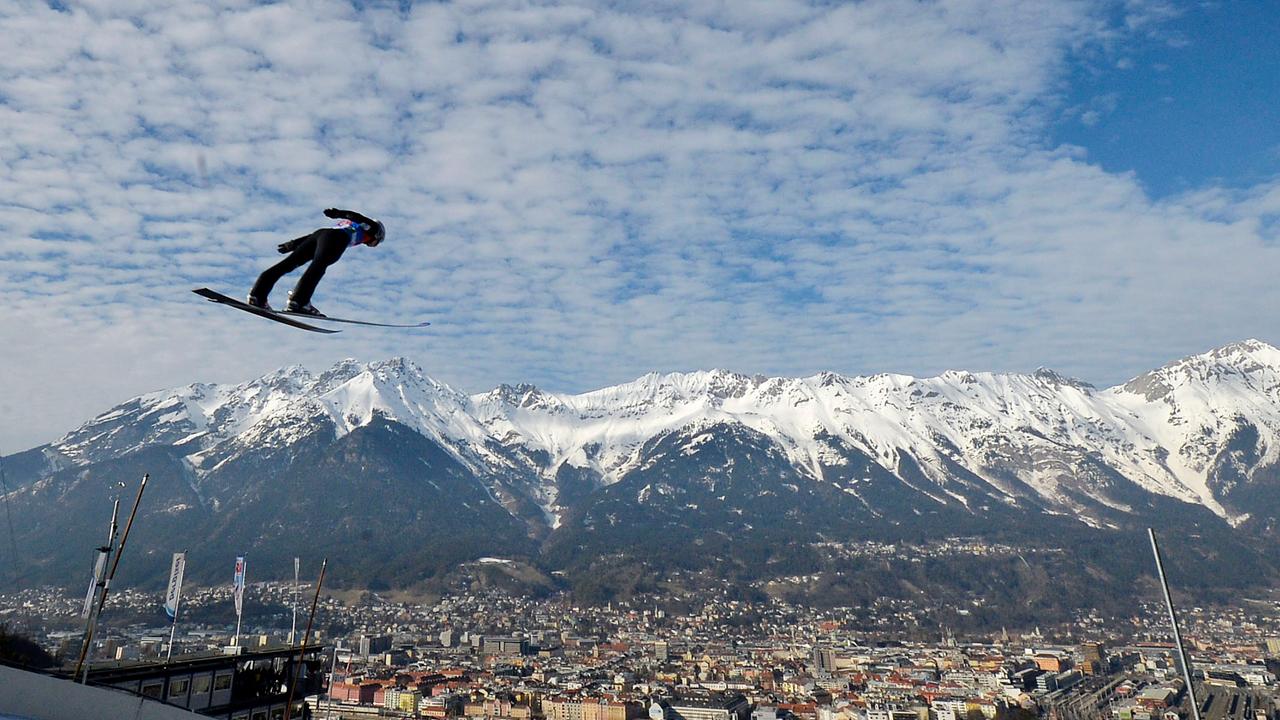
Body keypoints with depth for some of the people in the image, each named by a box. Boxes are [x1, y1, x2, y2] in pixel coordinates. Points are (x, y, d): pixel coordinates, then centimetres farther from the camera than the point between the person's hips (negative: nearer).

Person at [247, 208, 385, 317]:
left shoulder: (344, 224, 43)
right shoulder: (373, 226, 25)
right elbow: (354, 216, 3)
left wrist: (293, 244, 30)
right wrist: (339, 213, -16)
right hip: (337, 238, -7)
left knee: (288, 264, -2)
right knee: (317, 267, -24)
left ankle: (257, 295, -9)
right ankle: (297, 302, -41)